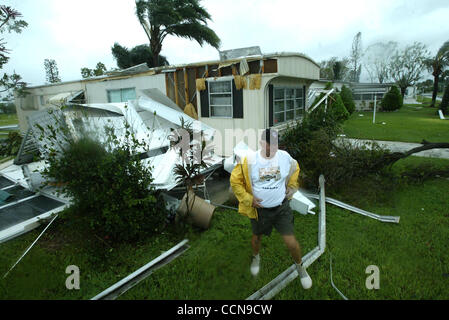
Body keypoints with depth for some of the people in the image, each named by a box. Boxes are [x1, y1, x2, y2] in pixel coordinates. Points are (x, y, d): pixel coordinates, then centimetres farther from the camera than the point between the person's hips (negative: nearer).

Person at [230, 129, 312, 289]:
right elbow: (235, 181, -9)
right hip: (259, 209, 0)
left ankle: (300, 267, 33)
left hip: (282, 207, 1)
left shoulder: (285, 157, -10)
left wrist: (292, 187, 8)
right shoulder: (249, 160, -18)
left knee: (291, 242, 0)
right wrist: (248, 199, -11)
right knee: (257, 237, 22)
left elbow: (295, 169, 13)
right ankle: (256, 257, 57)